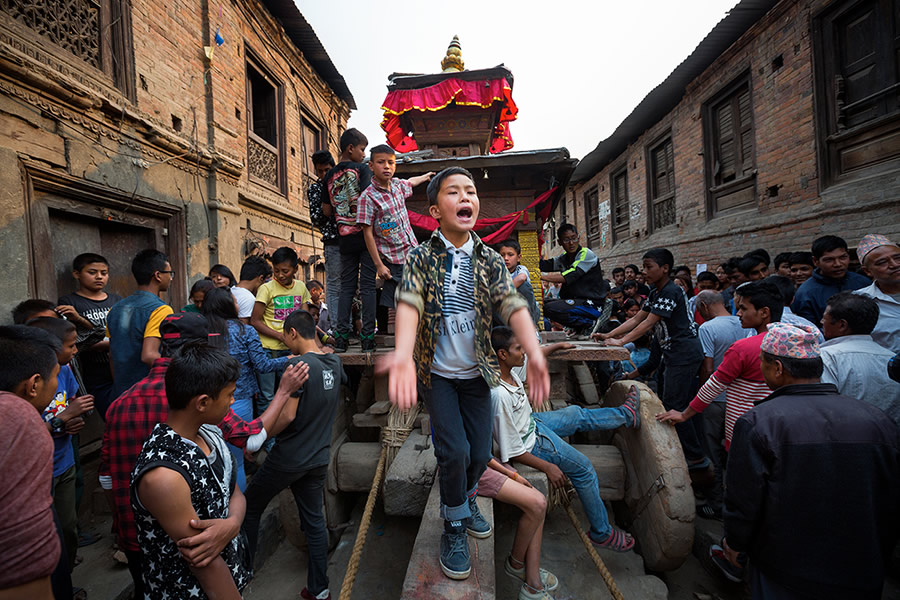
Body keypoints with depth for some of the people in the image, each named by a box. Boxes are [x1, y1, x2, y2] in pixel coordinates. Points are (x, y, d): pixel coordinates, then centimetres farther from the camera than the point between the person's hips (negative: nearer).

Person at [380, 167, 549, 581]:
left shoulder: (489, 259, -3)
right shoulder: (420, 257, -10)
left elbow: (512, 303, -17)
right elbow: (409, 302, -27)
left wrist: (533, 351, -36)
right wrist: (402, 354, -47)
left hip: (476, 373, 3)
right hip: (437, 373, -2)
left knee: (481, 453, 9)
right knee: (454, 450, -9)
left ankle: (463, 500, 44)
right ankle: (454, 526, 22)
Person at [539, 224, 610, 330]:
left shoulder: (587, 254, -11)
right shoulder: (564, 258, 14)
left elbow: (567, 277, -22)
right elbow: (543, 265, 0)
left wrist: (541, 277, -21)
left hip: (591, 304, -9)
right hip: (575, 301, 9)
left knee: (549, 308, -26)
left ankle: (591, 322, -11)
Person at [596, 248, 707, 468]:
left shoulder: (671, 292, -17)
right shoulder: (655, 294, 13)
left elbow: (648, 323, -21)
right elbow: (636, 319, 11)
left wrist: (621, 342, -21)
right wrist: (609, 335, 3)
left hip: (684, 354, -10)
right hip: (675, 355, 10)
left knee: (673, 407, -5)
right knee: (684, 405, 15)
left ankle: (696, 457, 9)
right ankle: (697, 453, 27)